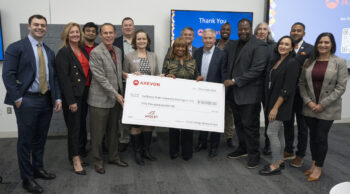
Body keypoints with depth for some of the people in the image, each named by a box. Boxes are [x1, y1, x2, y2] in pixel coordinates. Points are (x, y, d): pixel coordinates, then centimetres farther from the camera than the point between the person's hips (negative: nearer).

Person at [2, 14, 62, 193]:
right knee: (26, 140, 4)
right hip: (27, 101, -5)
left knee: (40, 139, 16)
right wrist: (17, 99, -15)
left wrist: (57, 98, 3)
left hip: (46, 100, 6)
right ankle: (27, 178, 16)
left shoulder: (49, 52, 14)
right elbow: (8, 75, -9)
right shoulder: (16, 47, -4)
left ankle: (38, 169, 32)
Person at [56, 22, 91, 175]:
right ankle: (76, 160, 11)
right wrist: (71, 101, -17)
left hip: (85, 93, 7)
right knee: (74, 127, 0)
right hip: (73, 95, -7)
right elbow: (64, 78, -13)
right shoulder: (63, 53, -8)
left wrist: (90, 93, 5)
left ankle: (77, 154, 27)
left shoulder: (83, 50, 12)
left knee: (81, 125, 13)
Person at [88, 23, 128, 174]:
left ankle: (113, 157, 31)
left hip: (116, 98, 7)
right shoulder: (95, 53, -13)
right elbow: (100, 78, -18)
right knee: (98, 133, 5)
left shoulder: (118, 51, 10)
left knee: (113, 130, 17)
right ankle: (98, 161, 21)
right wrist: (116, 95, -18)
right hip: (100, 99, -6)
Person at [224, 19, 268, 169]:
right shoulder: (233, 46, 15)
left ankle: (254, 154, 15)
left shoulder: (258, 46, -9)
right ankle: (243, 148, 31)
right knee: (239, 123, 15)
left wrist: (235, 81, -17)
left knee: (250, 125, 0)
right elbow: (228, 66, 20)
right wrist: (227, 81, 4)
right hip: (234, 92, 7)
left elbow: (257, 69, -17)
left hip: (249, 93, -7)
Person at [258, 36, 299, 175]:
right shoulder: (274, 61, 10)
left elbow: (287, 89, -18)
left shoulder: (292, 63, -13)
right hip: (272, 101, 7)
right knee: (279, 133, 15)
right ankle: (280, 161, 27)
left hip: (281, 103, -7)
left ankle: (275, 166, 8)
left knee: (271, 132, -5)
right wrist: (268, 104, 11)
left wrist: (275, 107, -19)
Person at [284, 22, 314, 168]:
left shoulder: (310, 49, -5)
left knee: (302, 125, 10)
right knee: (287, 123, 15)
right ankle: (288, 151, 31)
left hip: (301, 93, -3)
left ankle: (300, 155, 23)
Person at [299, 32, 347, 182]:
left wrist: (323, 104, -12)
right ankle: (314, 164, 28)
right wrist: (308, 101, -6)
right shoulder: (309, 62, 5)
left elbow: (340, 87, -8)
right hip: (310, 107, 3)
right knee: (312, 136, 12)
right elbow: (301, 83, 6)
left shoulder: (339, 62, -4)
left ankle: (319, 167, 20)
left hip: (328, 109, -3)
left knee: (321, 137, 2)